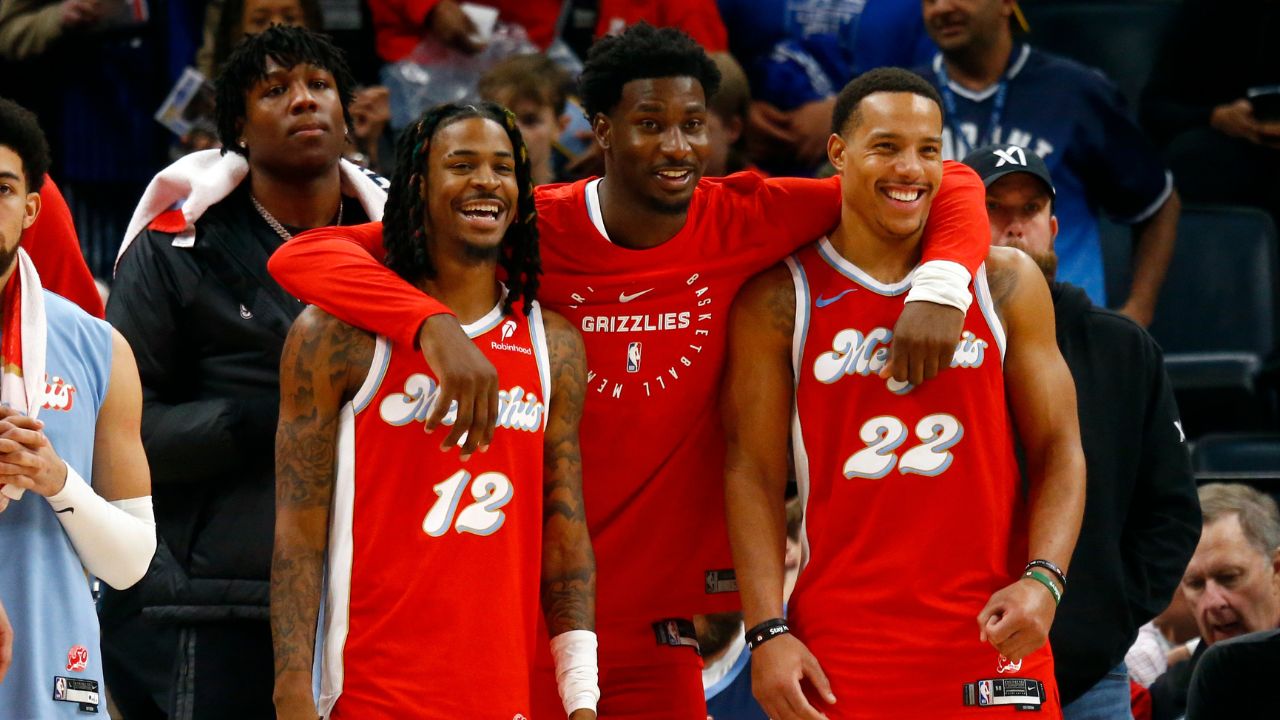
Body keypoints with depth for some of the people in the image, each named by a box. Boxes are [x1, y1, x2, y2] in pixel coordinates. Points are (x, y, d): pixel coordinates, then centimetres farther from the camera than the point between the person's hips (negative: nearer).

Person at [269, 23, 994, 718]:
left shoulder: (741, 222, -2)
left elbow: (947, 185, 4)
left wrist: (939, 288, -17)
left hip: (659, 626, 3)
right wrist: (438, 326, -35)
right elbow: (305, 256, -18)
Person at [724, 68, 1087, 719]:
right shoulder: (780, 298, 3)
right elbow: (753, 471, 0)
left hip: (992, 637, 1)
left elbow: (1059, 450, 8)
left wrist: (1042, 580, -9)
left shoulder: (1005, 283, 8)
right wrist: (767, 633, -10)